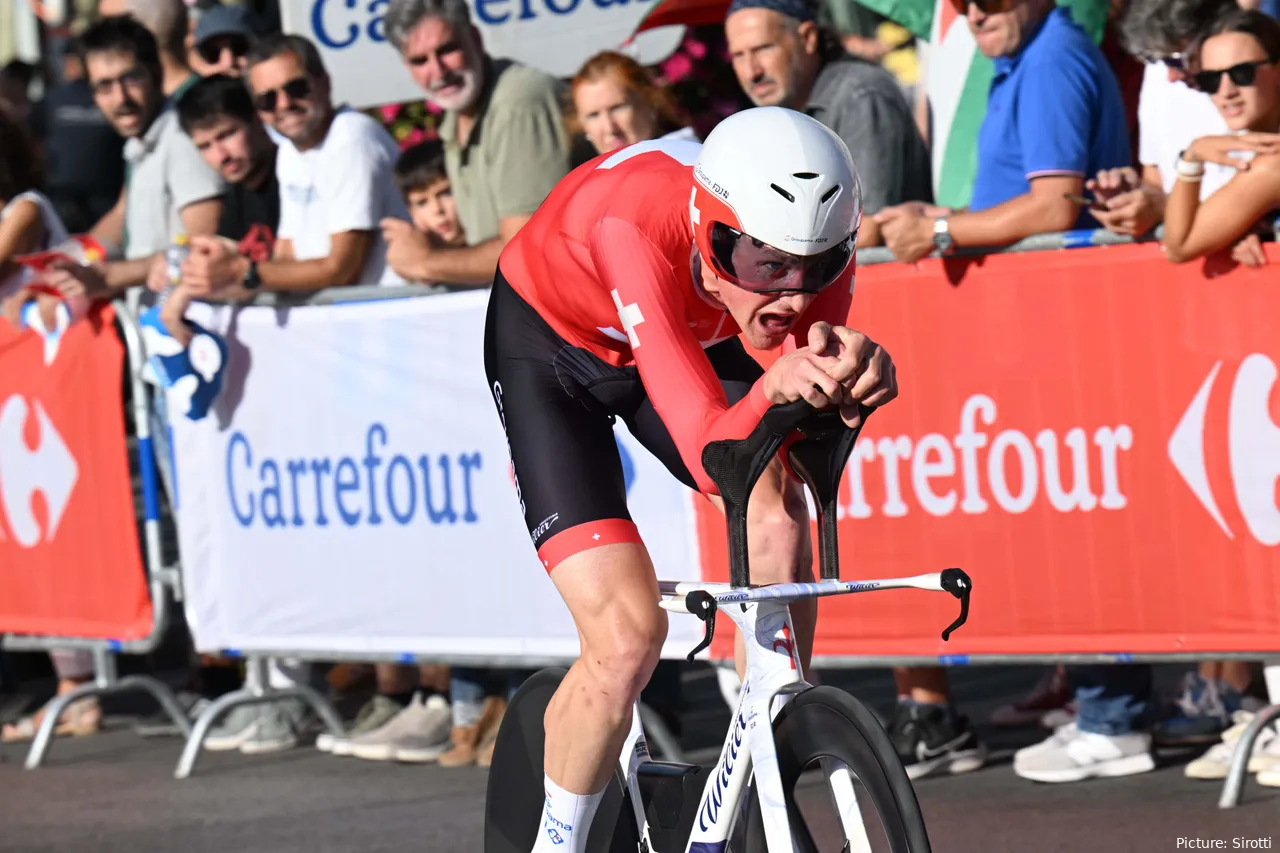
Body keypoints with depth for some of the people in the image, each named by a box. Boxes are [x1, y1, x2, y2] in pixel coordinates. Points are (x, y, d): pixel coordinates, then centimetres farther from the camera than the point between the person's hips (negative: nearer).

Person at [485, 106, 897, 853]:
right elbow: (709, 455, -47)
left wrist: (844, 367, -57)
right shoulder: (635, 226, -43)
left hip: (688, 335, 4)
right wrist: (772, 389, -68)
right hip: (551, 342, -4)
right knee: (628, 635, -18)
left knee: (778, 513, -25)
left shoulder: (815, 235, -30)